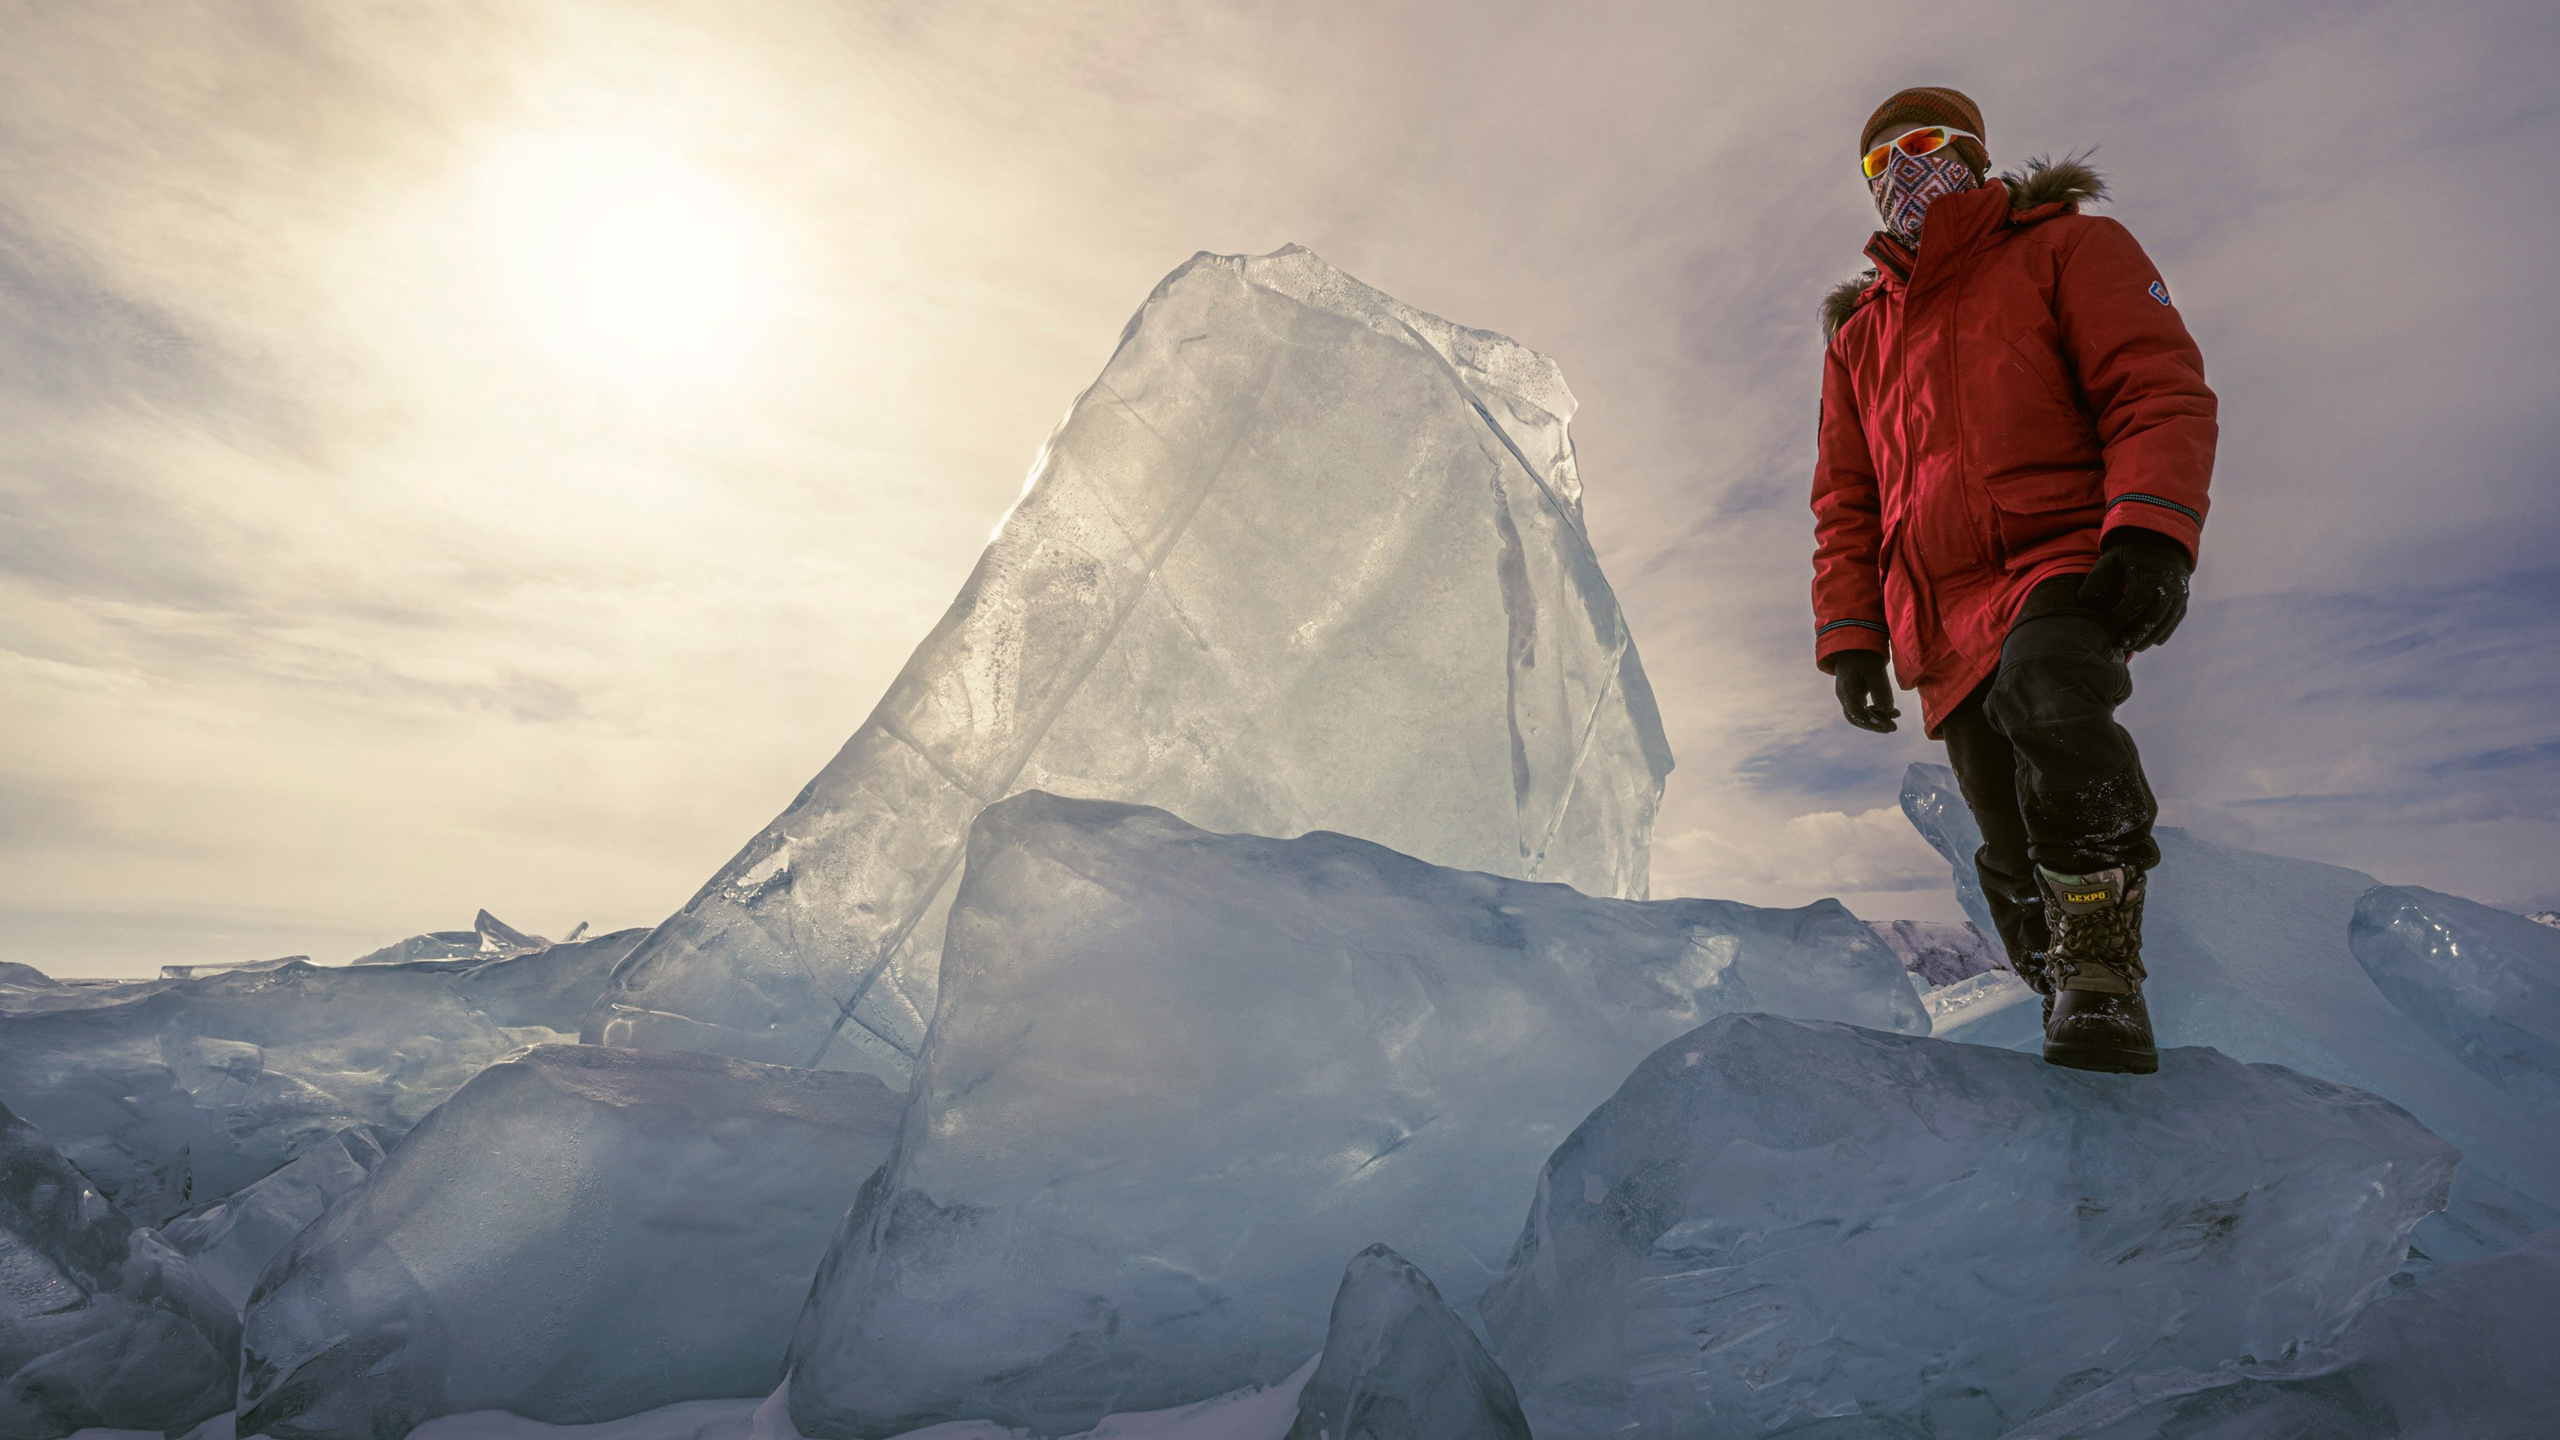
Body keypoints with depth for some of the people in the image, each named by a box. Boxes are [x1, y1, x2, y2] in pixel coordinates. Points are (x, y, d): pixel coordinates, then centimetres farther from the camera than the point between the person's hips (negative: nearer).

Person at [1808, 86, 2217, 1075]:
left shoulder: (2065, 248, 13)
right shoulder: (1857, 335, 25)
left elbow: (2160, 393, 0)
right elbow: (1844, 506, 20)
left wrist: (2150, 532, -19)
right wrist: (1851, 636, 9)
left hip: (2064, 561, -4)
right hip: (1942, 626, 4)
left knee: (2043, 687, -36)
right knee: (2013, 852, 2)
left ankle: (2104, 970, -26)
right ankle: (2066, 996, 20)